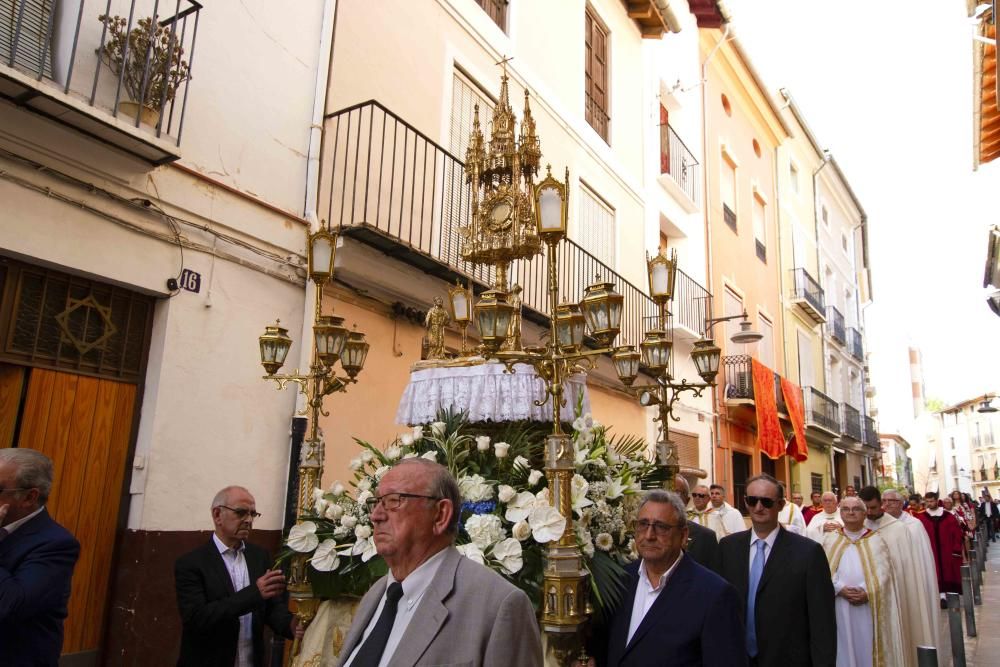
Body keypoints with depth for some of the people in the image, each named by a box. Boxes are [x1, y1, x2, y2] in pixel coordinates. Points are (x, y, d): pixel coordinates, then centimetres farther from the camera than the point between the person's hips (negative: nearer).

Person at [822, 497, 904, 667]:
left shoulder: (876, 539, 7)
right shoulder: (830, 539, 9)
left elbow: (883, 572, -2)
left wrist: (867, 592, -16)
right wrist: (840, 589, -15)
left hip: (869, 607, 0)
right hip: (839, 608, 1)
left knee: (867, 649, 3)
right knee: (844, 650, 4)